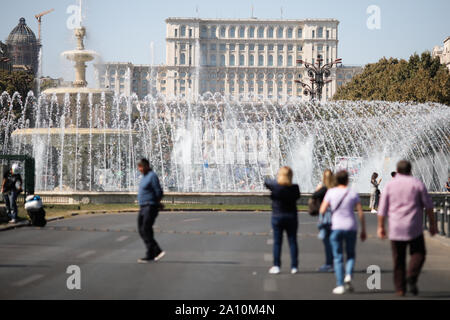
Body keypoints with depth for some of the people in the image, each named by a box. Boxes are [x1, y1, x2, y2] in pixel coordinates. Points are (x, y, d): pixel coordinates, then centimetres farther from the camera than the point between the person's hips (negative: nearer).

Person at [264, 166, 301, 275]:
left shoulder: (275, 186, -14)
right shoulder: (294, 188, -11)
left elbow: (266, 182, 5)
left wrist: (278, 180, 16)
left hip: (277, 217, -1)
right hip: (291, 217, 1)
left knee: (277, 242, 5)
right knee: (292, 242, 7)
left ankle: (276, 266, 4)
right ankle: (294, 267, 7)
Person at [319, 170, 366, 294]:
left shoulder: (331, 192, -2)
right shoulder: (353, 194, 0)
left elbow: (322, 211, -3)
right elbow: (361, 213, -2)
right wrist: (363, 230, 5)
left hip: (336, 227, -1)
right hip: (351, 227, 1)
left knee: (338, 257, 5)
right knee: (351, 255, 16)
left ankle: (340, 285, -2)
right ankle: (348, 275, -10)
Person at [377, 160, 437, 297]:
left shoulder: (390, 185, 3)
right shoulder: (417, 184, 0)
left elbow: (382, 209, 3)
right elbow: (428, 205, 0)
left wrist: (381, 227, 11)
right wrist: (432, 224, 8)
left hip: (395, 229, 2)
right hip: (414, 228, -2)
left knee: (399, 259, 8)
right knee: (418, 254, 10)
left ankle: (400, 288, 6)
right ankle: (411, 276, -14)